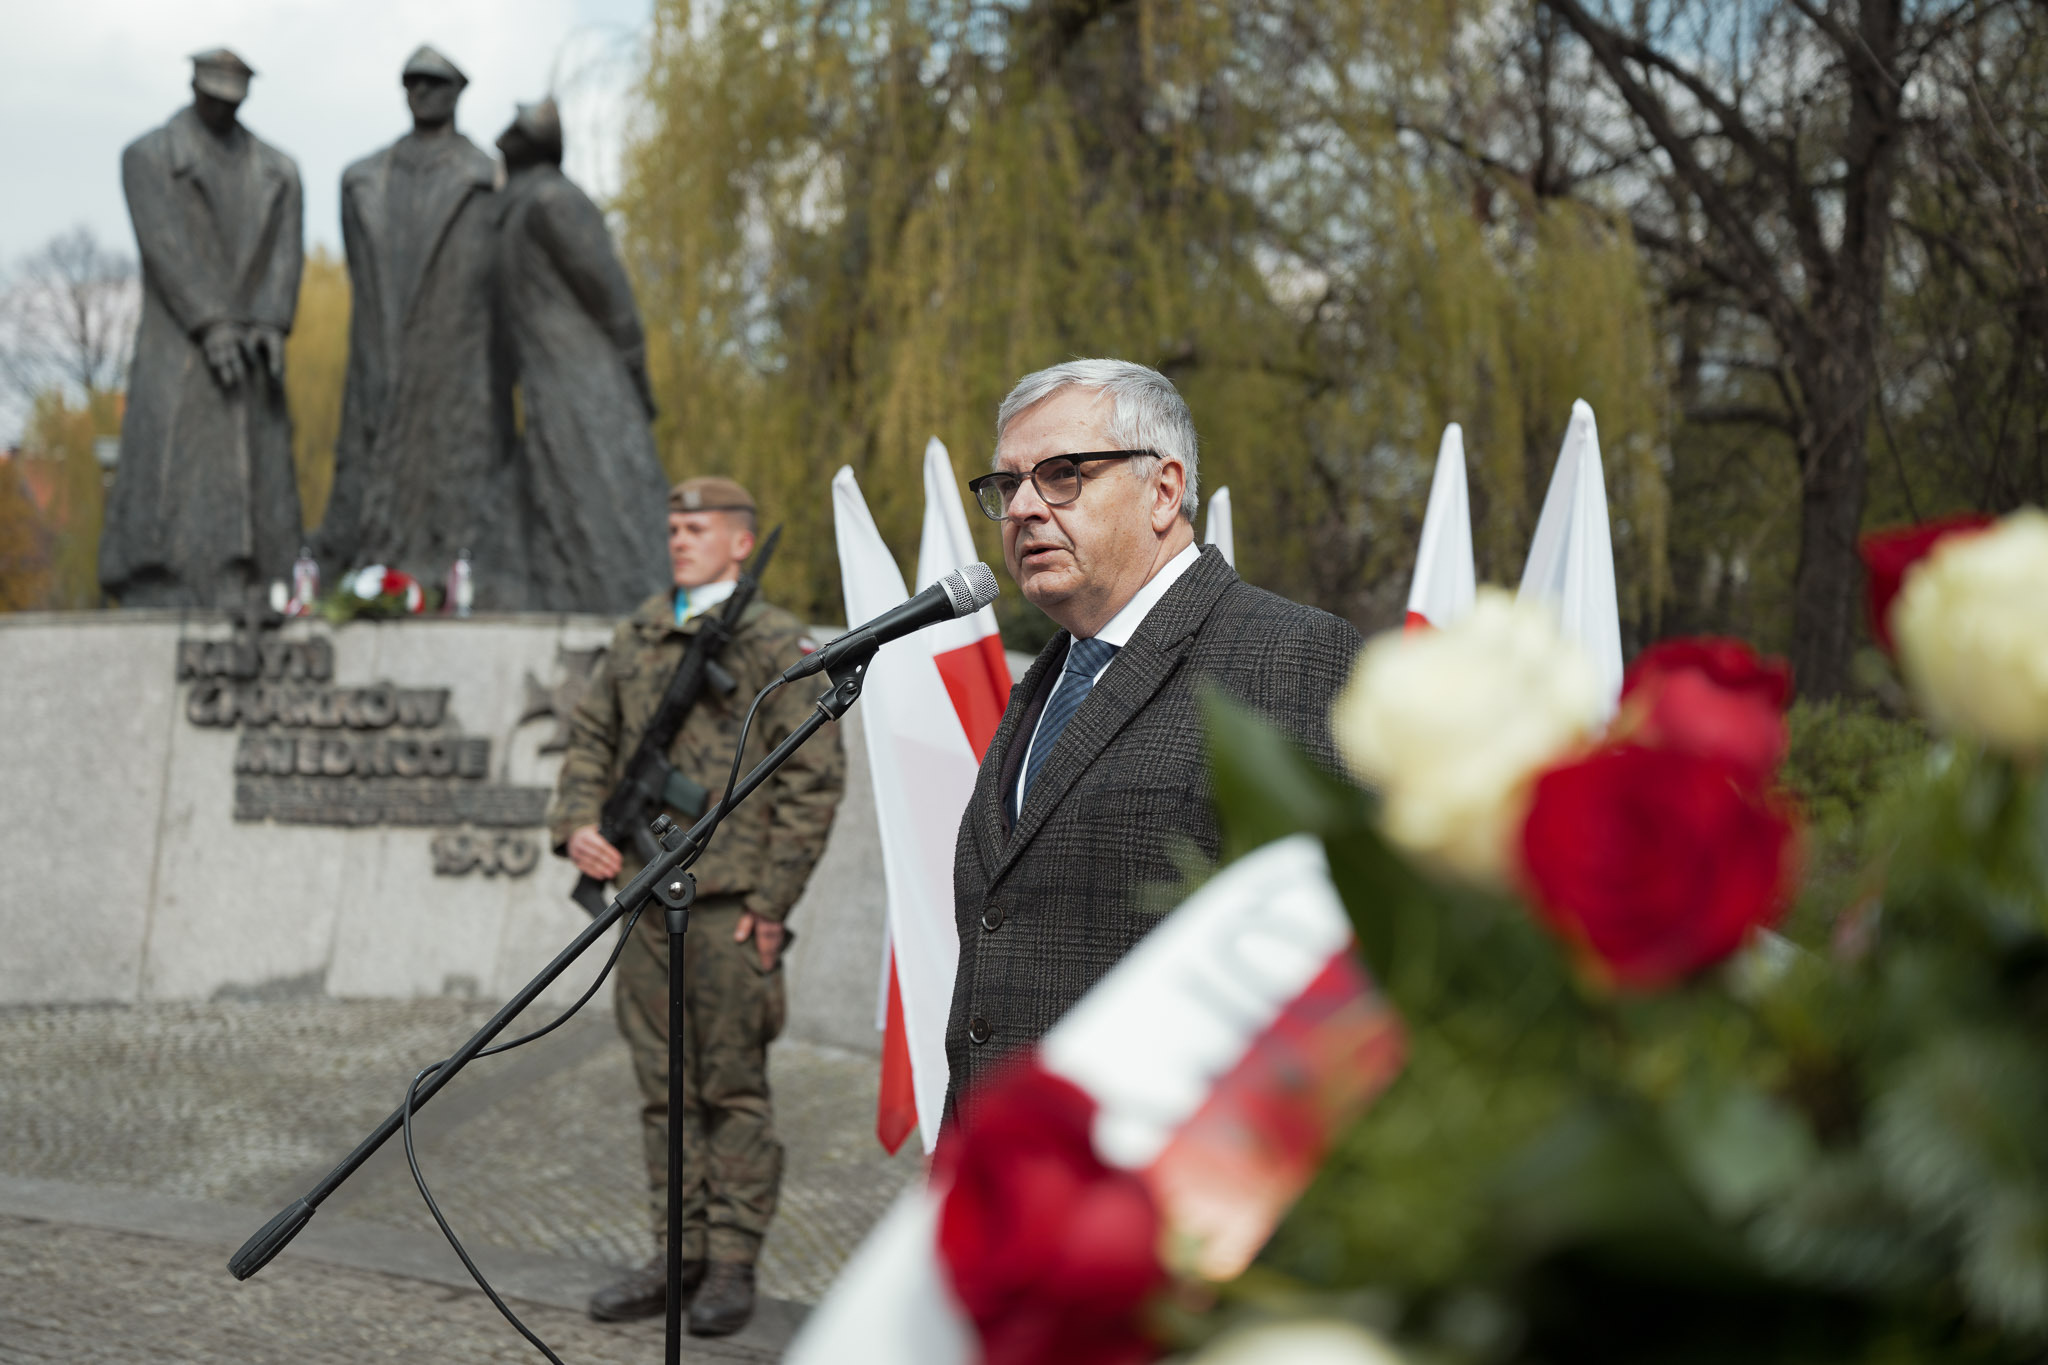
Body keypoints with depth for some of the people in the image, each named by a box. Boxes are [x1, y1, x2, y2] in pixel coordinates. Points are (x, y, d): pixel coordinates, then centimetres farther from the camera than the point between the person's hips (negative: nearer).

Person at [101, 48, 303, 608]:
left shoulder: (277, 170, 15)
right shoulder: (147, 156, 4)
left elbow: (284, 254, 2)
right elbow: (165, 245, -9)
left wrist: (271, 326, -16)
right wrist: (211, 324, -21)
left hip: (248, 353, 3)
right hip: (177, 348, -3)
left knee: (252, 481, -4)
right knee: (169, 479, -12)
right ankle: (153, 605, -15)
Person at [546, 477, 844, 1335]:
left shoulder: (778, 644, -3)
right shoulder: (638, 638, 14)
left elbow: (815, 778, -7)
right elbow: (590, 739, 20)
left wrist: (770, 902, -10)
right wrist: (577, 824, -1)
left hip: (728, 907, -6)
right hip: (645, 894, 6)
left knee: (733, 1090, -1)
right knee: (664, 1090, 10)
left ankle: (733, 1266, 7)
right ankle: (677, 1257, 19)